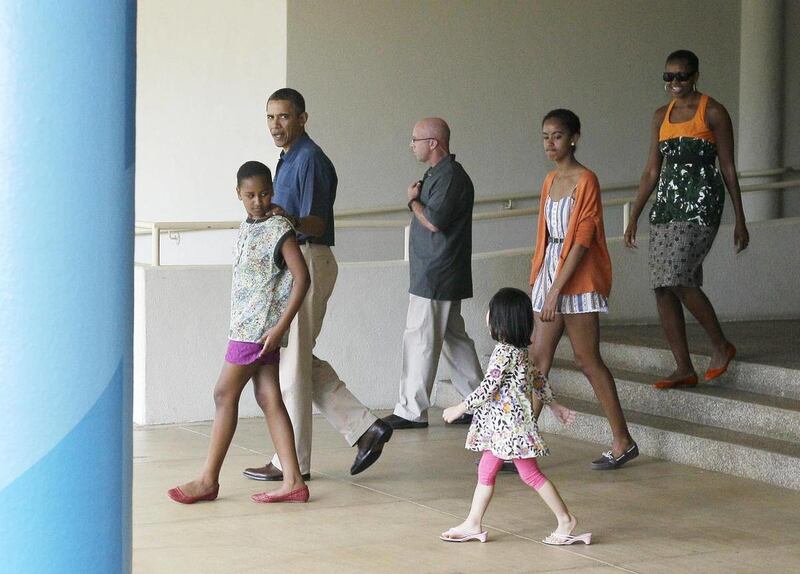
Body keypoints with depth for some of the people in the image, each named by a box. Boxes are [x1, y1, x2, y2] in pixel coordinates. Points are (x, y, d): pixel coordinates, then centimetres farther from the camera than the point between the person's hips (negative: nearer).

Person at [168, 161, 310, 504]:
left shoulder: (279, 229, -11)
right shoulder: (246, 228, 13)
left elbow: (301, 277, -16)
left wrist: (281, 327, -19)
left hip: (259, 328, -8)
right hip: (246, 325, 8)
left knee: (225, 395, -4)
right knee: (269, 399, 4)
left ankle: (208, 479, 3)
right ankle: (292, 481, 3)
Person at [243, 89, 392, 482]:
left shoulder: (310, 160, -14)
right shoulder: (289, 159, 17)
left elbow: (317, 224, -20)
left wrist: (293, 221, -37)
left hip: (308, 262, -10)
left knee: (292, 363, -5)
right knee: (300, 360, 11)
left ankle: (292, 461, 2)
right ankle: (365, 428, 11)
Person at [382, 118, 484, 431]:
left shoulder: (450, 177, -17)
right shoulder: (436, 174, 16)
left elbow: (434, 222, -23)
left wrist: (413, 201, -9)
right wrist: (417, 200, 6)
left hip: (436, 277, -11)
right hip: (432, 274, 11)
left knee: (419, 340, -5)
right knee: (453, 337, 13)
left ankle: (412, 411, 0)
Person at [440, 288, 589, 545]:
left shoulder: (504, 353, -20)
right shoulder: (520, 350, 9)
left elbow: (488, 388, -21)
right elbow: (537, 379, 17)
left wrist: (460, 408, -14)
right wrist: (553, 405, 28)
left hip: (511, 423, -10)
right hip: (501, 425, 10)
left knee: (531, 474, -2)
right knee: (485, 470, 11)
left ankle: (566, 520, 5)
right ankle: (473, 524, 16)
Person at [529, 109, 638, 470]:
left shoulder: (585, 181, -11)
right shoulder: (550, 181, 14)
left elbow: (583, 240, -17)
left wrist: (556, 289, -20)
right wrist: (535, 282, 15)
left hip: (578, 278, -8)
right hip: (550, 274, 8)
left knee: (587, 359, -3)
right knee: (538, 356, 4)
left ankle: (623, 441, 8)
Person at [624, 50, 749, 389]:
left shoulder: (713, 112, -1)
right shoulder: (662, 116, 16)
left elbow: (728, 168, 0)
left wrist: (740, 221, -1)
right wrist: (633, 218, 13)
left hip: (701, 202, -7)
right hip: (666, 202, 7)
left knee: (678, 278, -18)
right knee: (662, 287, 0)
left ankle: (721, 345, 1)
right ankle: (684, 369, 5)